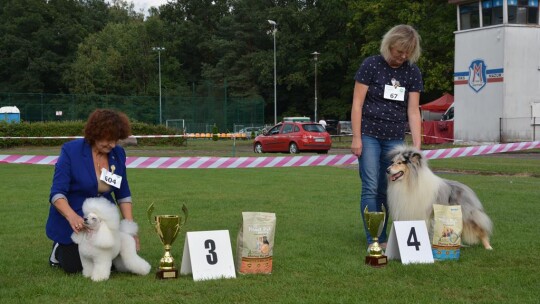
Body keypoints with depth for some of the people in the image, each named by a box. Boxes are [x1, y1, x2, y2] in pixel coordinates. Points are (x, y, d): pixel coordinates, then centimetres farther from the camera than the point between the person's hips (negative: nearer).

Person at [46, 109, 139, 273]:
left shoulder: (118, 153, -5)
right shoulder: (71, 151, -19)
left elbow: (123, 194, 2)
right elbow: (57, 193, -25)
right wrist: (72, 216, -43)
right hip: (72, 222, -4)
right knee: (74, 267, -8)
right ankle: (59, 249, 26)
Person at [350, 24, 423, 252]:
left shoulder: (413, 72, 3)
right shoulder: (371, 65, -6)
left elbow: (413, 111, 2)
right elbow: (357, 103, -6)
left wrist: (417, 146, -5)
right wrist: (356, 138, -11)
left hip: (395, 138, 3)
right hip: (369, 136, -3)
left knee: (386, 190, 5)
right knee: (371, 188, -8)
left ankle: (382, 239, 13)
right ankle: (373, 241, -5)